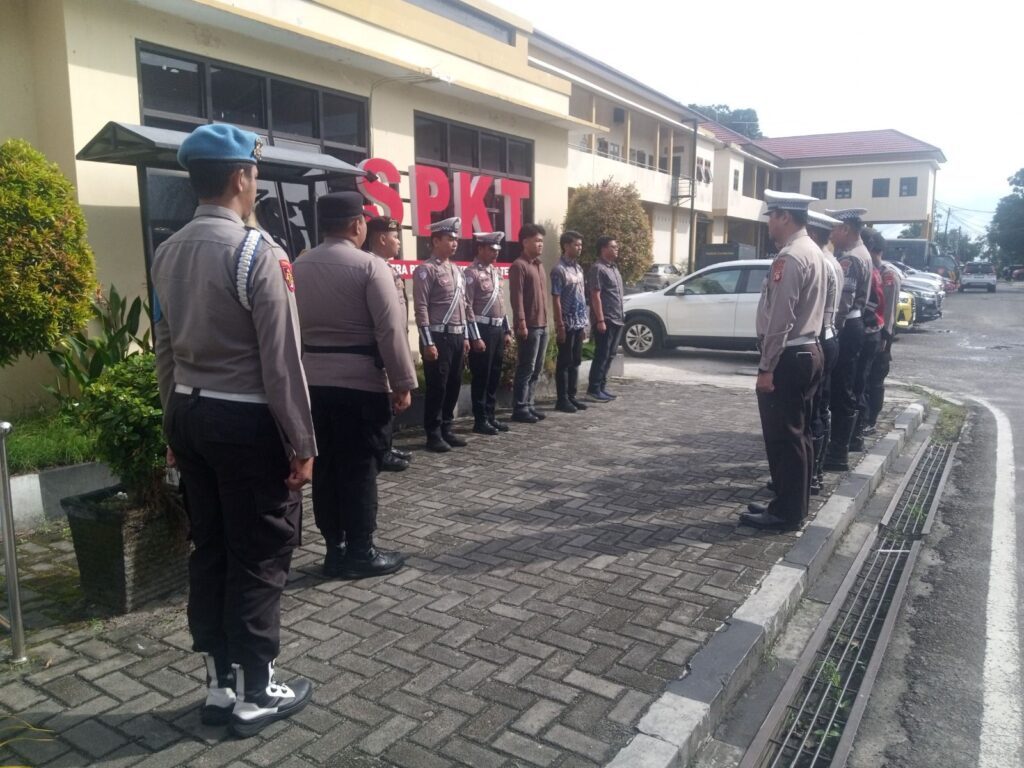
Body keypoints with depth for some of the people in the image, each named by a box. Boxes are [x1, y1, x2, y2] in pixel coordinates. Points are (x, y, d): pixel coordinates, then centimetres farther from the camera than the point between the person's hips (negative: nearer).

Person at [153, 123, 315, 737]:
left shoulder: (168, 252, 7)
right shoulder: (256, 251, -16)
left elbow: (165, 349, 11)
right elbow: (281, 358, -17)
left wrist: (175, 424, 19)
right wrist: (302, 442, -11)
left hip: (190, 414, 8)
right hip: (247, 421, -8)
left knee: (209, 550, 15)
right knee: (260, 558, 5)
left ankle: (220, 685, 28)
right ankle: (255, 693, 18)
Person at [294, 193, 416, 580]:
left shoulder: (299, 266, 9)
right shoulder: (370, 266, -11)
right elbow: (390, 329, -14)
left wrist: (301, 371, 17)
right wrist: (403, 382, -9)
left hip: (313, 380, 6)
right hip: (360, 381, -6)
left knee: (325, 465, 11)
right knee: (360, 467, 1)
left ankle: (334, 548, 20)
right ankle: (359, 552, 9)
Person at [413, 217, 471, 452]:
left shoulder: (457, 270, 15)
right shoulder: (426, 270, -9)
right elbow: (421, 309, -13)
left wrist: (465, 336, 16)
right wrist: (428, 342, -17)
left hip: (457, 336, 8)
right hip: (438, 337, -8)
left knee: (454, 385, 11)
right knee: (437, 387, -1)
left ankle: (447, 429, 23)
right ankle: (433, 434, 9)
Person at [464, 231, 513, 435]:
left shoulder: (495, 271, 14)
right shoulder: (472, 273, -11)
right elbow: (467, 307, -15)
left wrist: (507, 330, 16)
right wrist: (475, 337, -18)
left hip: (498, 329, 8)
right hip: (483, 329, -8)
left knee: (495, 376, 12)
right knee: (481, 377, 0)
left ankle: (490, 416, 22)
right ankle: (480, 420, 8)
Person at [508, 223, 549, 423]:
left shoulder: (538, 265, 17)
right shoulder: (519, 266, -10)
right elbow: (516, 297, -16)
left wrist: (545, 321, 18)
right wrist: (522, 323, -21)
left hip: (542, 325, 9)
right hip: (529, 326, -9)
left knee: (537, 369, 11)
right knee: (526, 368, -5)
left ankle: (528, 404, 19)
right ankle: (519, 409, 1)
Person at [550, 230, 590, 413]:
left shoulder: (578, 268, 13)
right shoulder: (559, 270, -12)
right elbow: (556, 300, -15)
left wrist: (584, 323, 15)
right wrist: (560, 325, -18)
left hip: (579, 324, 8)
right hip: (567, 324, -8)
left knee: (575, 362, 12)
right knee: (564, 363, -1)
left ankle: (571, 397, 20)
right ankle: (562, 400, 6)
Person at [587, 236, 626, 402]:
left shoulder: (614, 267, 16)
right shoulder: (598, 268, -12)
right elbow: (595, 296, -17)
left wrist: (621, 316, 18)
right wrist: (600, 320, -21)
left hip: (617, 319, 9)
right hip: (605, 320, -9)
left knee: (610, 355, 11)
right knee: (602, 355, -6)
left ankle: (602, 386, 18)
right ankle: (594, 389, 0)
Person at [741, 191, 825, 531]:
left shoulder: (790, 256, -17)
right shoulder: (812, 251, 15)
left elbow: (780, 319, -22)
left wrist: (767, 367, -19)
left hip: (789, 357, -10)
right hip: (808, 351, 10)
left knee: (783, 437, -2)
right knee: (797, 434, 15)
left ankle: (785, 512, 6)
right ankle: (793, 504, 25)